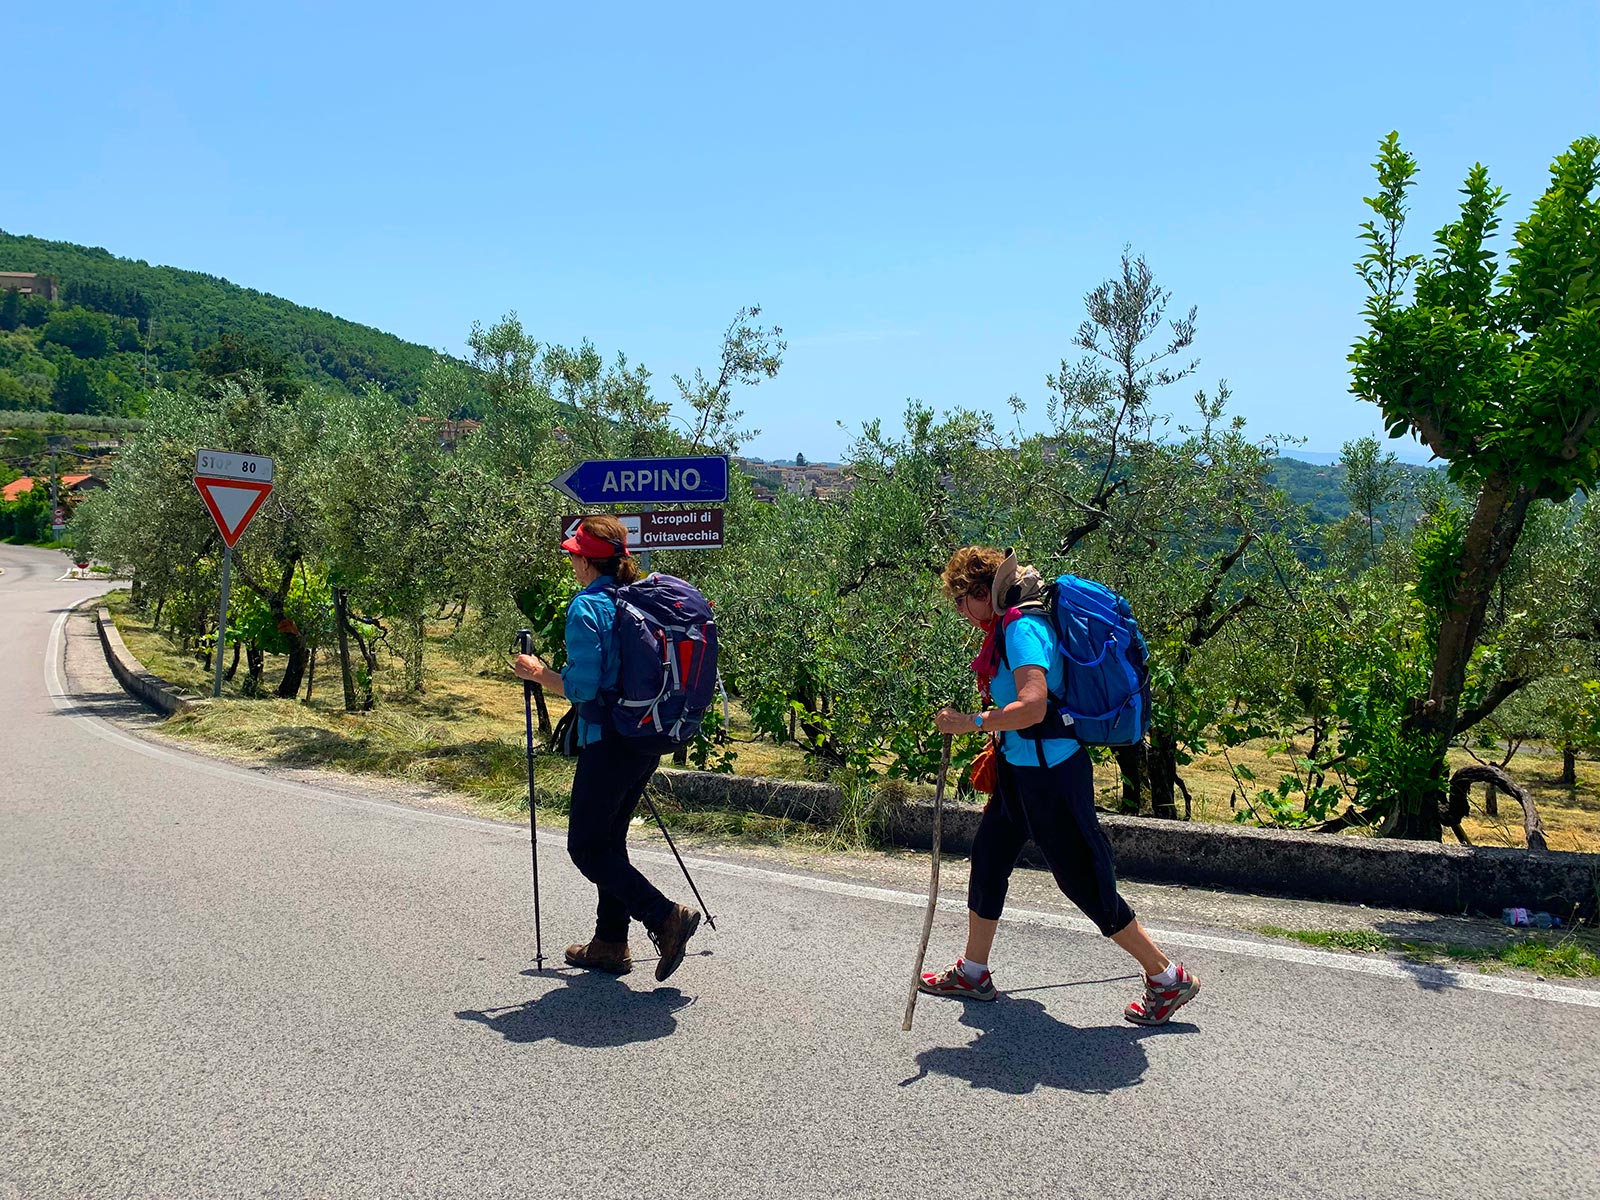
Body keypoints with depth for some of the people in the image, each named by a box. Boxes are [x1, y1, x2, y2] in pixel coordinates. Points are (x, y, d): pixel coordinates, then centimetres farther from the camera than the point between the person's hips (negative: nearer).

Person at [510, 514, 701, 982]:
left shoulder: (586, 608, -14)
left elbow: (582, 687, -19)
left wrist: (539, 673, -3)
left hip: (609, 742, -8)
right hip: (649, 740, 8)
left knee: (587, 847, 2)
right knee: (609, 839, 18)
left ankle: (666, 917, -8)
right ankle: (610, 943, 23)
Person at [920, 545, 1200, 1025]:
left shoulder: (1021, 627, -21)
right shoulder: (1013, 623, 10)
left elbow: (1032, 707, -32)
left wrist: (969, 723, -23)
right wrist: (1000, 748, 27)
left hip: (1049, 773, -10)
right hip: (1021, 768, 10)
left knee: (1084, 880, 0)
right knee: (988, 857, 17)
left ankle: (1169, 978, 15)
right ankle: (972, 973, 31)